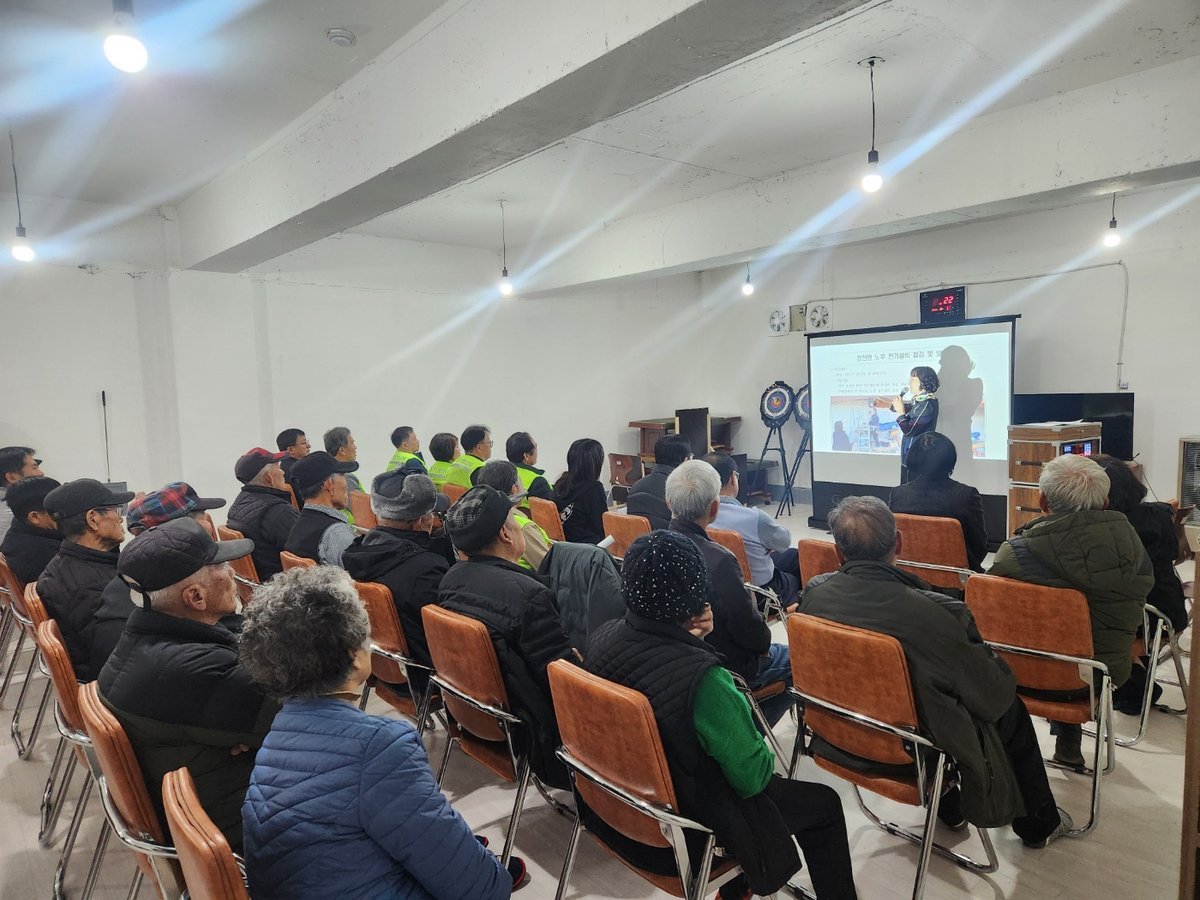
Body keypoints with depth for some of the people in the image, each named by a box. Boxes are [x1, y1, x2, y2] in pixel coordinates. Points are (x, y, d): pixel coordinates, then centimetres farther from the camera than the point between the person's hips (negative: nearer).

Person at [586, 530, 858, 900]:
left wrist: (688, 641, -3)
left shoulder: (603, 638, -14)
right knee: (824, 803, 14)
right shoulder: (701, 678, -35)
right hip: (684, 830, -7)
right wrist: (767, 759, 0)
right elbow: (752, 777, -21)